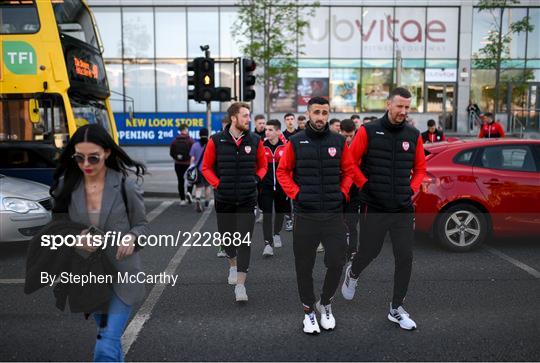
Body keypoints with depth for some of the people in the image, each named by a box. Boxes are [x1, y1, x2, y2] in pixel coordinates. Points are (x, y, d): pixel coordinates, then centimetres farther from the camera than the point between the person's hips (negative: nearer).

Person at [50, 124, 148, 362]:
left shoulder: (125, 185, -13)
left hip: (121, 274, -4)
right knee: (105, 332, 25)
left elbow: (141, 225, -2)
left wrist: (131, 238, -24)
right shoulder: (66, 186, -5)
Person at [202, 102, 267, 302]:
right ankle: (233, 264, 47)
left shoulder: (255, 140, -1)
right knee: (226, 237, 16)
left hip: (247, 200, 0)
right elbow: (206, 167, 3)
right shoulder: (216, 141, -5)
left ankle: (240, 285, 3)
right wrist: (217, 183, -9)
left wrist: (256, 179, -4)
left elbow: (262, 165, 12)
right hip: (224, 199, 1)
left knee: (244, 241, -4)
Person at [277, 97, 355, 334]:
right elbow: (283, 171, 5)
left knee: (337, 263, 1)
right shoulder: (296, 142, 1)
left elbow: (348, 170, 13)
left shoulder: (339, 141, 5)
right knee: (304, 266, 7)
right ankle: (309, 311, 27)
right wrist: (296, 193, -6)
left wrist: (343, 193, 0)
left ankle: (326, 304, 28)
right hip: (305, 214, -1)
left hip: (334, 214, 1)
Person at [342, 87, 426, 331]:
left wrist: (412, 189, 2)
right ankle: (352, 274, 45)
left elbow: (420, 167, 15)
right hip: (374, 208, -3)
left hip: (404, 209, 3)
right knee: (369, 252, 9)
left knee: (405, 258, 4)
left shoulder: (413, 135, 6)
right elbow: (350, 162, -4)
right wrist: (365, 185, -9)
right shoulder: (369, 132, -5)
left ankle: (396, 308, 20)